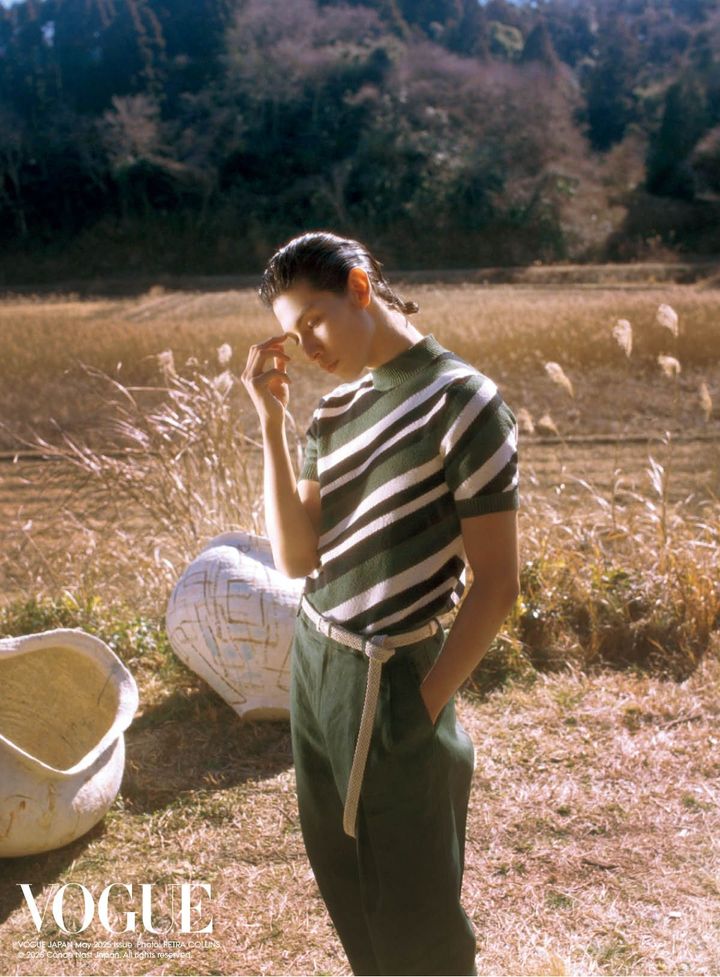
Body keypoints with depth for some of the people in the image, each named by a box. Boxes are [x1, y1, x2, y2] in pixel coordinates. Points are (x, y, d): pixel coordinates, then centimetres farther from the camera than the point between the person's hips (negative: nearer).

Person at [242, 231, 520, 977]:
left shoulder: (461, 403, -16)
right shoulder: (335, 408, 4)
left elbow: (497, 583, -14)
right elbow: (296, 557, -6)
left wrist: (424, 708, -13)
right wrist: (271, 423, -12)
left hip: (385, 682, -7)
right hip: (312, 660, 7)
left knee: (413, 911, 10)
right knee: (342, 880, 22)